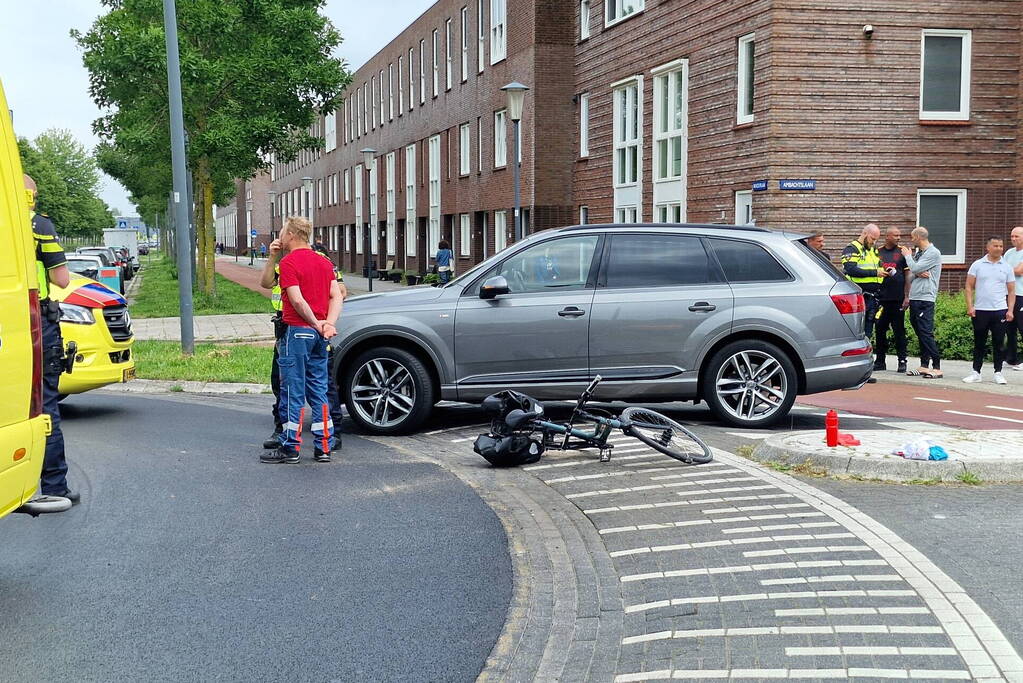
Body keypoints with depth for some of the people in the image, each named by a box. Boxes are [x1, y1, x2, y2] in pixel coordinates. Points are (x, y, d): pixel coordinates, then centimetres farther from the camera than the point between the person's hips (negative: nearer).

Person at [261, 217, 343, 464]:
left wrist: (317, 324, -9)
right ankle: (323, 447, 12)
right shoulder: (323, 262, 12)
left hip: (297, 331, -7)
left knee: (293, 392, -1)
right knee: (319, 391, 11)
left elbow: (297, 300, -18)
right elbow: (336, 296, 6)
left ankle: (290, 448, 4)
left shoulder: (289, 262, -11)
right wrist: (328, 323, -5)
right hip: (319, 333, 7)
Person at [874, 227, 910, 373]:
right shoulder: (877, 252, 9)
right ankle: (880, 361, 15)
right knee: (880, 330, 6)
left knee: (899, 331, -1)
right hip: (880, 298, 2)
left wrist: (906, 296, -5)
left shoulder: (902, 253, 4)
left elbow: (907, 276, 2)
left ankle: (902, 361, 4)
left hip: (897, 299, -2)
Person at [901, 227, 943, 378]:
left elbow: (915, 268, -16)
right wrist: (918, 274, -8)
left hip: (925, 299, -8)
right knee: (920, 333, 10)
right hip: (914, 298, 8)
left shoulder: (933, 253, -8)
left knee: (926, 333, -13)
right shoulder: (918, 253, 18)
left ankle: (937, 367, -12)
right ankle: (924, 366, 14)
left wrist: (907, 255, 0)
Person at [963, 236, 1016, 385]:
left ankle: (998, 373, 11)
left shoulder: (1007, 267, 7)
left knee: (999, 343, 3)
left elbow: (1011, 291, 8)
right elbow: (969, 287, 3)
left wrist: (1010, 310, -2)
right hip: (980, 311, 0)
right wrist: (969, 306, -7)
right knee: (979, 343, 6)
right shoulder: (977, 265, 3)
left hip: (1000, 311, 1)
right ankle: (976, 372, 13)